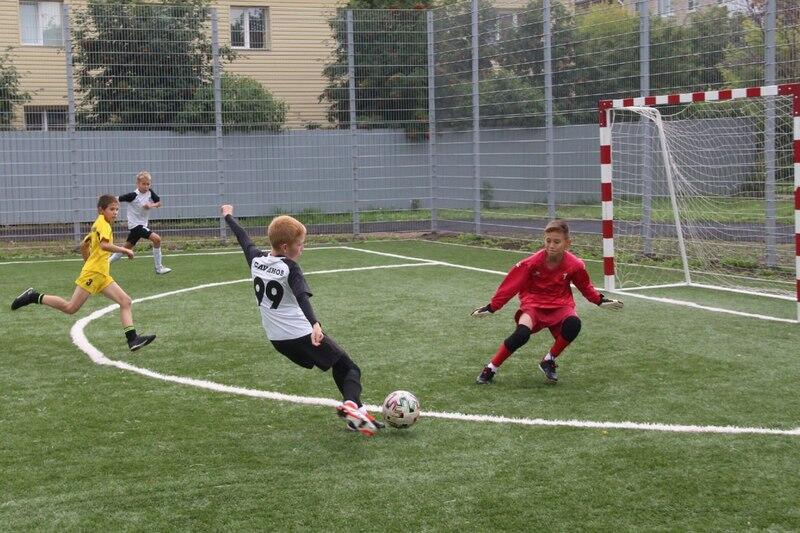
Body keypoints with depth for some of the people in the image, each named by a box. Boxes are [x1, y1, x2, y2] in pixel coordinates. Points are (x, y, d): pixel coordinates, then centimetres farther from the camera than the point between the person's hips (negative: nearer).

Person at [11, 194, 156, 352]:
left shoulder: (98, 225, 20)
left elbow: (83, 245, 29)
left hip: (102, 276, 10)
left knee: (125, 301, -3)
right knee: (71, 308, -7)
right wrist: (124, 250, -19)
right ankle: (34, 297, 6)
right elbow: (104, 245, -26)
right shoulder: (102, 223, -9)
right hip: (92, 273, -10)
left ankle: (132, 339, -11)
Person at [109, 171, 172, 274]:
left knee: (126, 248, 16)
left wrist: (151, 205, -15)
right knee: (156, 238, -19)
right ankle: (159, 268, -12)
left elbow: (159, 203, 3)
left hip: (142, 225, 7)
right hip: (135, 224, -7)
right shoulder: (133, 195, -17)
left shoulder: (150, 193, -1)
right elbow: (117, 199, -11)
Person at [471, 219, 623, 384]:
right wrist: (490, 308, -5)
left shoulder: (575, 265, -10)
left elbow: (585, 287, 12)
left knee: (573, 324, -32)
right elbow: (511, 285, -7)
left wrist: (601, 301, 12)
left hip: (560, 305, 2)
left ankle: (549, 361, -6)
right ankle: (490, 369, -11)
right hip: (533, 304, -2)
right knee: (522, 333, -32)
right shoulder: (532, 263, -15)